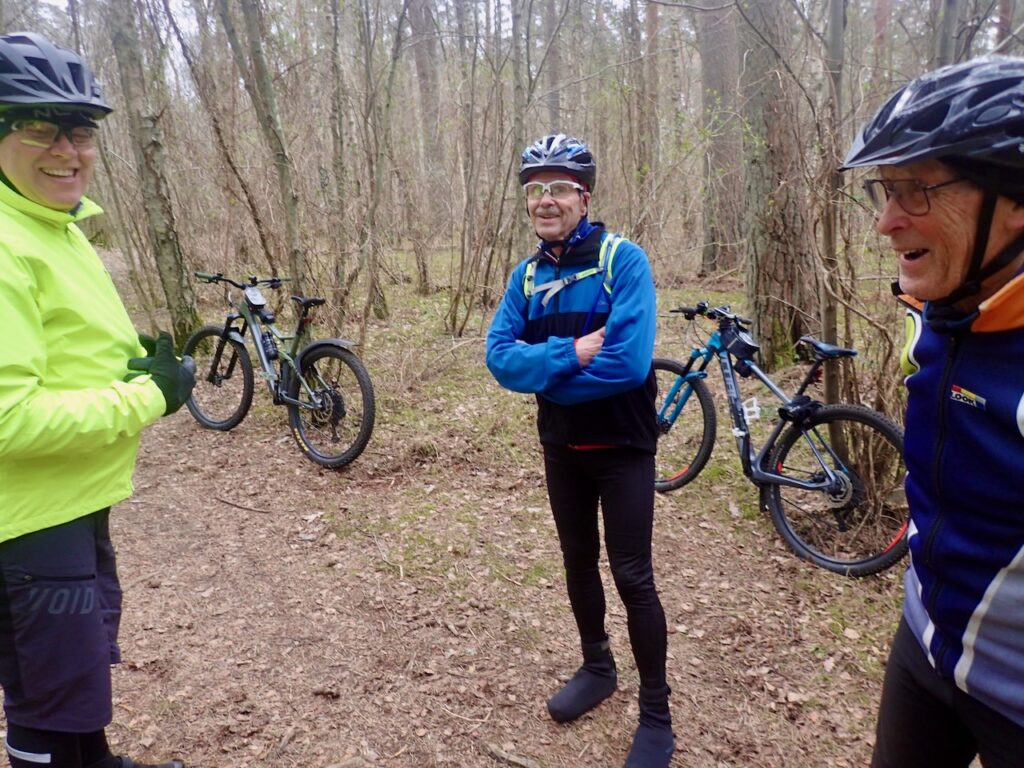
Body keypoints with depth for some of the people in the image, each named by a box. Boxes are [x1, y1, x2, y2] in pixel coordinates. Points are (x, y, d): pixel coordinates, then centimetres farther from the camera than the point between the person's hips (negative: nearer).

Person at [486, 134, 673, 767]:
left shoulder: (624, 260, -15)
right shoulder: (526, 276, 2)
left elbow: (627, 363, -27)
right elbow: (501, 358, -8)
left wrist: (542, 370, -15)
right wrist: (570, 354, -24)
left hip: (623, 448, -5)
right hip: (562, 447, 6)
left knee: (632, 577, 1)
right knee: (579, 561, 19)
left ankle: (658, 716, 21)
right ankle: (597, 667, 42)